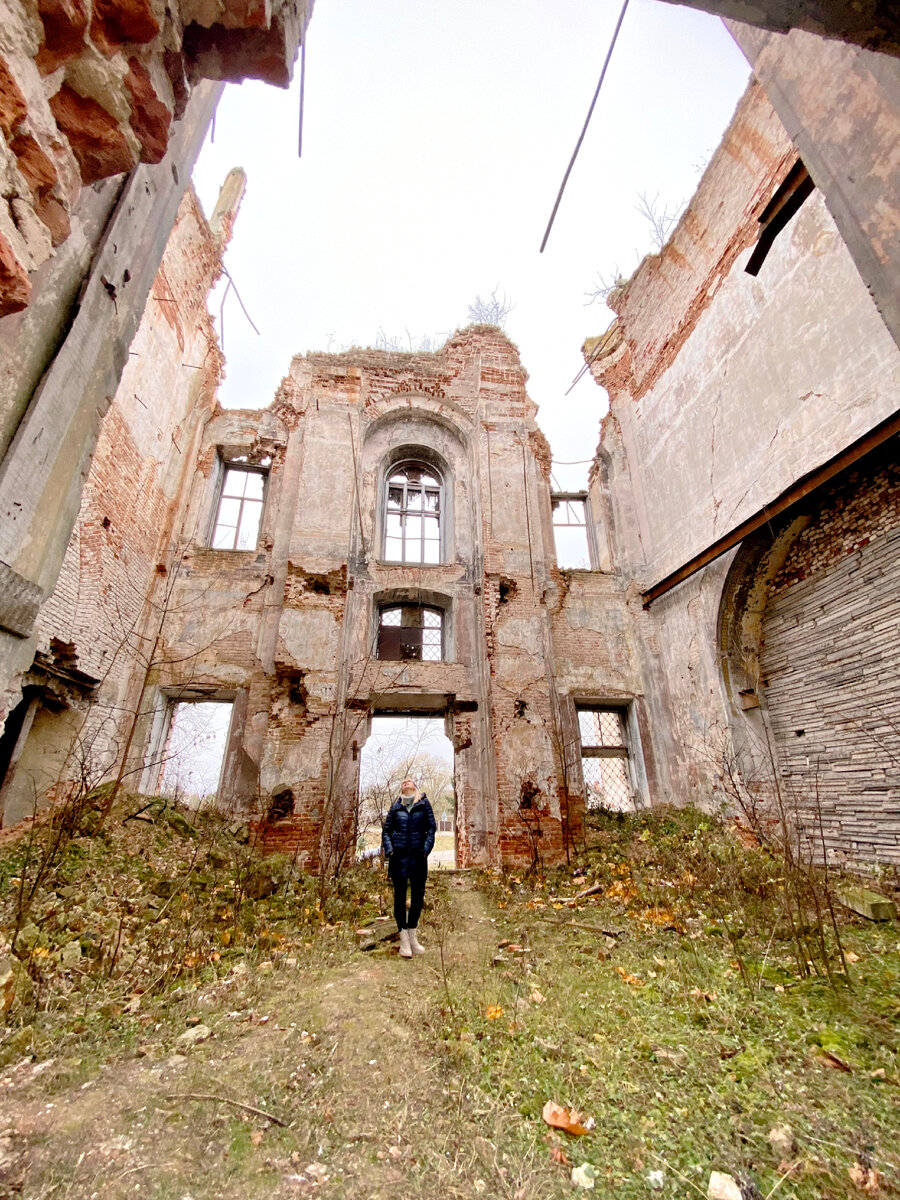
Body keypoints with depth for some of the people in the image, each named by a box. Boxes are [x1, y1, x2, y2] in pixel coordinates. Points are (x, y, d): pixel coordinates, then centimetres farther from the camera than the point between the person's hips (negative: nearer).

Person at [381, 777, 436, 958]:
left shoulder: (424, 804, 4)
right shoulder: (396, 807, 6)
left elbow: (432, 827, 2)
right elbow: (386, 830, 9)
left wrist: (426, 849, -9)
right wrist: (388, 850, -4)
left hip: (418, 856, 1)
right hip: (399, 856, 0)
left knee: (418, 895, 8)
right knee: (400, 895, 3)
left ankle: (413, 936, 26)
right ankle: (404, 941, 14)